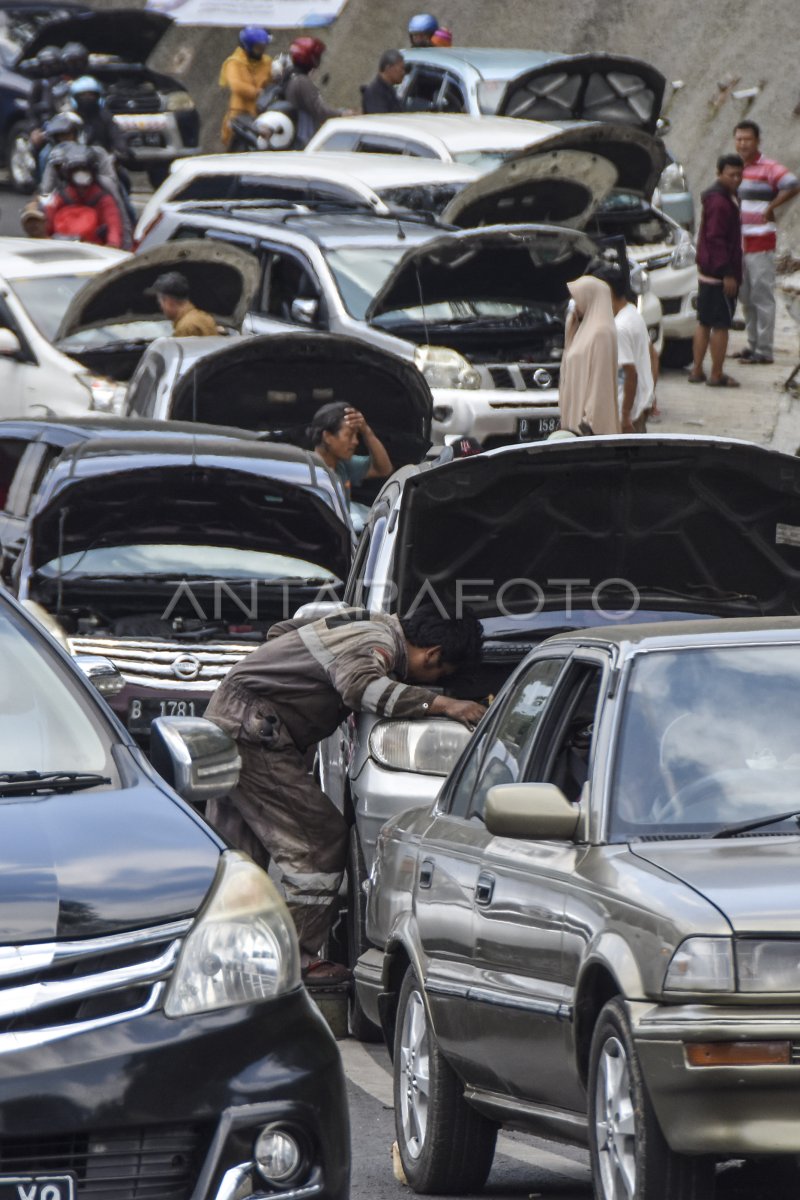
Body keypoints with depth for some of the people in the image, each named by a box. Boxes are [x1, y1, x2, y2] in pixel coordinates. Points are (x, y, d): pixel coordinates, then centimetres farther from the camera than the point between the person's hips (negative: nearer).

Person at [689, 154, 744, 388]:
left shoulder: (720, 197, 14)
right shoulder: (720, 202, -19)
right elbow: (717, 240, -23)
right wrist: (727, 274, -22)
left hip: (707, 272, 11)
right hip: (720, 273, -11)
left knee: (704, 322, 15)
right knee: (721, 325, -4)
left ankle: (697, 370, 20)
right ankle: (717, 375, 1)